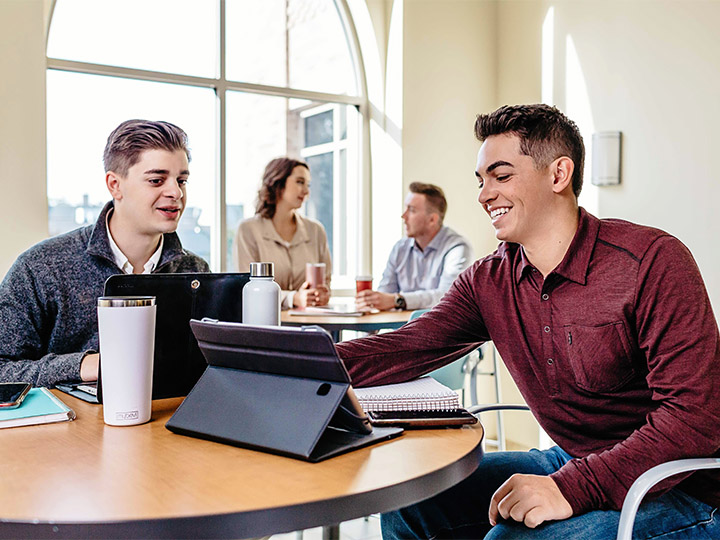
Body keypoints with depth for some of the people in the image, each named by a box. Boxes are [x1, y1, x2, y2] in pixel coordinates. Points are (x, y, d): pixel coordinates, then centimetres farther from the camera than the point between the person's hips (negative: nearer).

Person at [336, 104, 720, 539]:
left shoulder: (652, 262, -19)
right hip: (573, 466, 6)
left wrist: (572, 488, -31)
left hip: (679, 487, -5)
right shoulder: (489, 281, 1)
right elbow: (408, 348, -3)